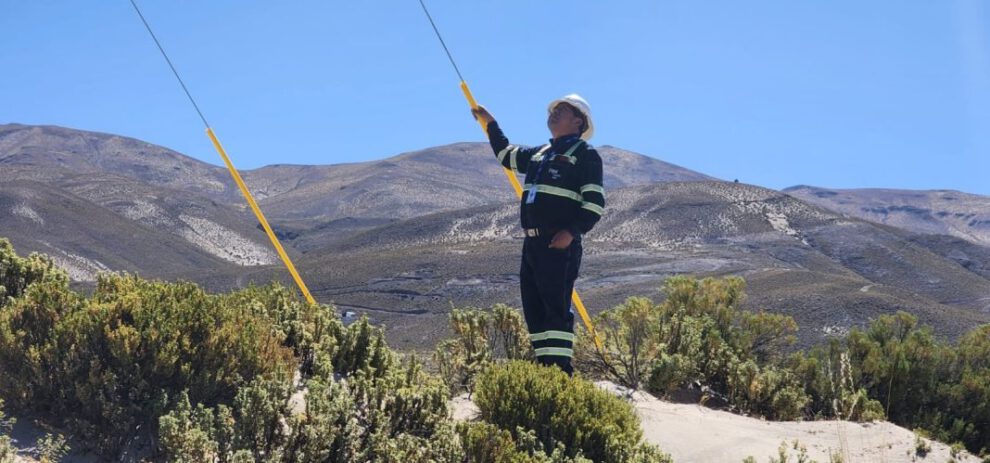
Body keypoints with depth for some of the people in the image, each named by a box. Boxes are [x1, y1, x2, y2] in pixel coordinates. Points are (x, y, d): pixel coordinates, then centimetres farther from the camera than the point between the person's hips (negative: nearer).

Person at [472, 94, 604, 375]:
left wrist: (572, 231, -21)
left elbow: (595, 202, -9)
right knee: (533, 309, 7)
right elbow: (506, 155, 42)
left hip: (559, 244, -8)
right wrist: (491, 124, 36)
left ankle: (561, 371, -15)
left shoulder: (585, 154, -1)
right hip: (532, 243, 8)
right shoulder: (539, 154, 22)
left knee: (556, 307, -13)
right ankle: (545, 368, 11)